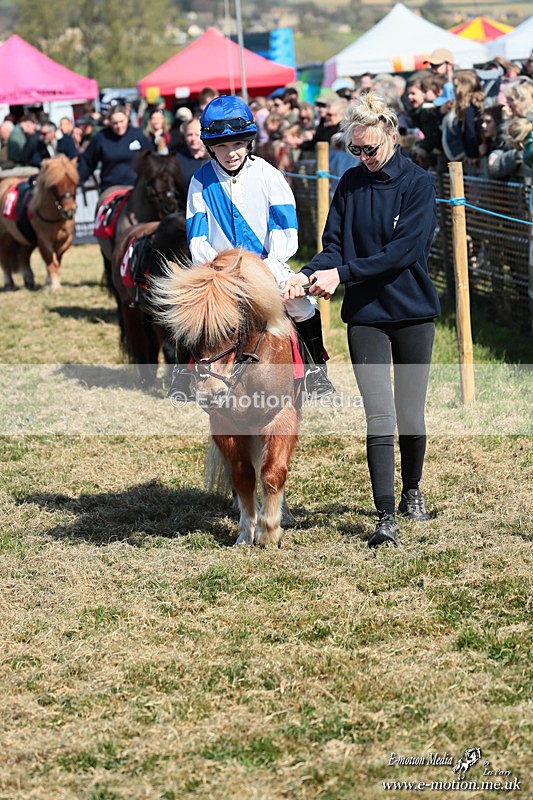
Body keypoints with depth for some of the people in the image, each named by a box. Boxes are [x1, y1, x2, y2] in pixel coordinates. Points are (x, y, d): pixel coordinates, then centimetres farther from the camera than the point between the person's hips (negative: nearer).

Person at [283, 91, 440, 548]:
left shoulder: (418, 184, -6)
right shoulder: (351, 184, 5)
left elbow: (403, 250, -16)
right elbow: (334, 246, 3)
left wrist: (343, 273, -22)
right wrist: (308, 276, -18)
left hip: (413, 312, -1)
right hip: (365, 316, 1)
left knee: (411, 417, 8)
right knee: (380, 418, -8)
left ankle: (412, 490, 33)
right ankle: (386, 517, -9)